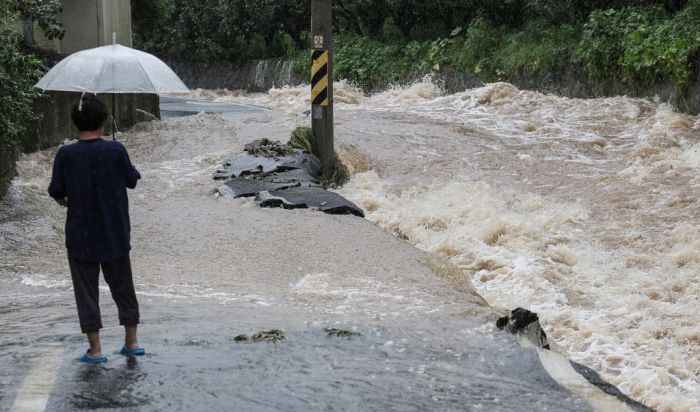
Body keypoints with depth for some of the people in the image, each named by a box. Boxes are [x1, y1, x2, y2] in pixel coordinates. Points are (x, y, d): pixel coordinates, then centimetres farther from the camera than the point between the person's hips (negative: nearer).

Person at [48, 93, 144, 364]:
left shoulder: (65, 154, -11)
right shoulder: (115, 150, -11)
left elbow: (56, 192, -5)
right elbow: (132, 180, 2)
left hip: (80, 236, -1)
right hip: (115, 234, 1)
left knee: (86, 291, 7)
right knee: (123, 286, 15)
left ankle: (95, 349, 8)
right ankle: (131, 342, 21)